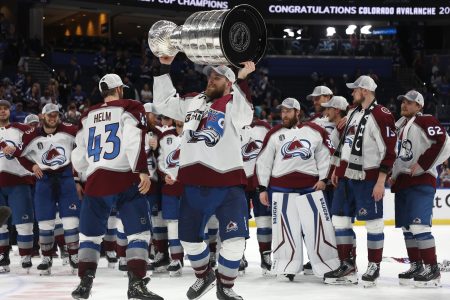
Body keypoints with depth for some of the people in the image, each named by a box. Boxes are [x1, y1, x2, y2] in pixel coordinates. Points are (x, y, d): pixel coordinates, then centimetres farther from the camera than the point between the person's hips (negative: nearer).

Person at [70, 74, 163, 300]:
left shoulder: (88, 116, 17)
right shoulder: (130, 109, 2)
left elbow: (79, 156, 20)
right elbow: (134, 141, -15)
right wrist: (143, 171, -19)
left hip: (95, 181, 4)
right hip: (125, 180, -4)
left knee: (90, 233, 15)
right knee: (138, 232, 0)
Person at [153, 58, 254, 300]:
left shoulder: (232, 103, -1)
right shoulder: (193, 102, 15)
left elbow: (244, 116, -23)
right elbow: (163, 102, 21)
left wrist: (241, 80, -34)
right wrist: (164, 69, 14)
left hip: (227, 182, -5)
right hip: (193, 184, 5)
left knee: (234, 239, -10)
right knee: (189, 237, 15)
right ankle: (204, 276, 39)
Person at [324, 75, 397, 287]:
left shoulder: (381, 116, -14)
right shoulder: (354, 113, 13)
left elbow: (389, 152, -17)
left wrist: (380, 182, -19)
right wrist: (337, 170, 19)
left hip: (367, 178, -9)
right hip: (346, 175, 9)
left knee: (373, 222, -1)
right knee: (340, 219, 8)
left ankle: (374, 267, 9)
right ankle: (347, 266, 14)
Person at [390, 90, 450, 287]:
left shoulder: (426, 122, -7)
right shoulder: (400, 127, 20)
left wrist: (422, 164, -19)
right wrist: (394, 175, 21)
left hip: (421, 181, -9)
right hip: (402, 181, 9)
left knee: (419, 226, -17)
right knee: (407, 227, 10)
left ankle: (432, 270, -15)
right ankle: (416, 266, 18)